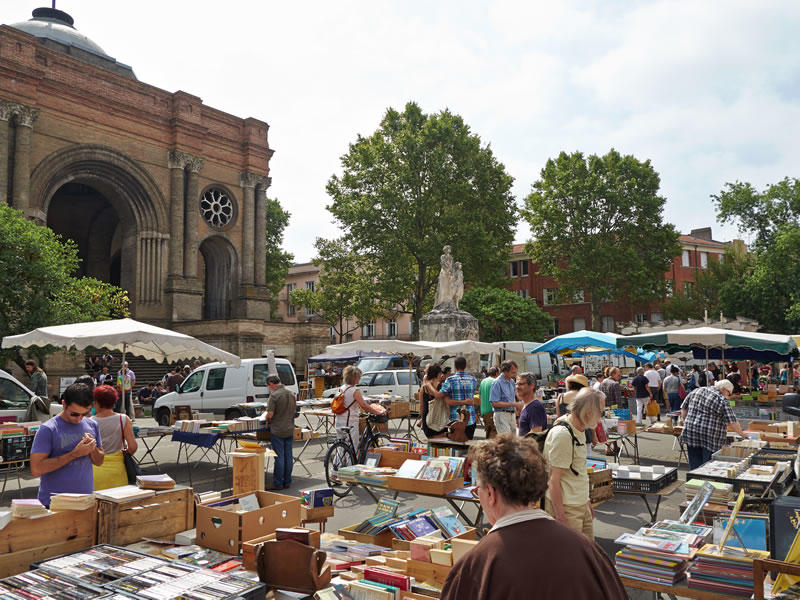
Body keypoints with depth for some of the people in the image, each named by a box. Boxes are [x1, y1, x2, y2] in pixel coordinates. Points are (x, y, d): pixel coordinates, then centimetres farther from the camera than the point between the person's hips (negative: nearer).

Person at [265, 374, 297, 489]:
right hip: (289, 430, 6)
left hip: (277, 431, -6)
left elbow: (270, 414, -18)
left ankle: (278, 483, 5)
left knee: (279, 457, -1)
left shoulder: (274, 395, -16)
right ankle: (287, 482, 18)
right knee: (288, 456, 11)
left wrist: (267, 419, 3)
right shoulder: (291, 394, 7)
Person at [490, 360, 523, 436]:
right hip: (502, 415, -8)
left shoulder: (512, 382, 11)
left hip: (512, 415, 8)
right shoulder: (497, 383, -13)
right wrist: (514, 404, -18)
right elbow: (495, 403, -18)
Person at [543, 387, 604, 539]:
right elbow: (554, 479, -21)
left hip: (581, 505, 9)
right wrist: (560, 517, -20)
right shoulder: (562, 434, -22)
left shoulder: (579, 429, 10)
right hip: (566, 508, -9)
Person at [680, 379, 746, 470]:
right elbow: (732, 422, -9)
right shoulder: (723, 401, -8)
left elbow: (683, 409, 12)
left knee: (694, 466, 12)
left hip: (691, 434, 5)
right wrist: (742, 434, 3)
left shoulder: (697, 391, 9)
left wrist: (688, 424, 19)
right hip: (711, 439, -5)